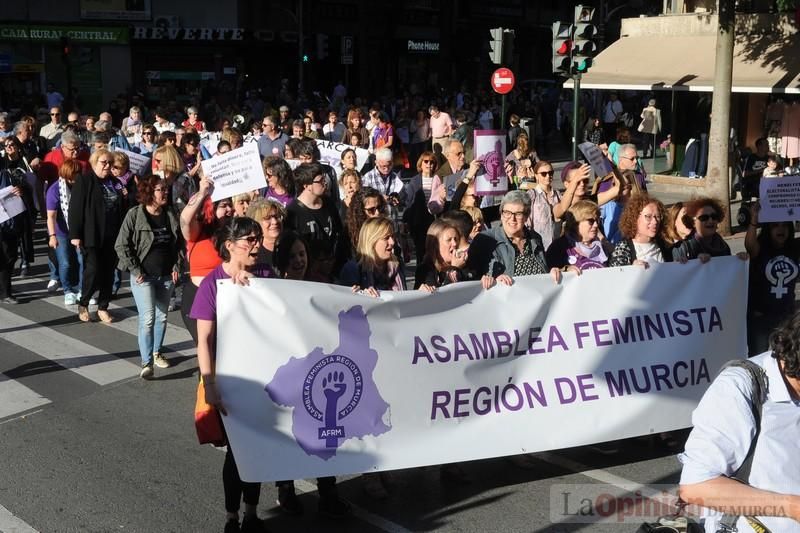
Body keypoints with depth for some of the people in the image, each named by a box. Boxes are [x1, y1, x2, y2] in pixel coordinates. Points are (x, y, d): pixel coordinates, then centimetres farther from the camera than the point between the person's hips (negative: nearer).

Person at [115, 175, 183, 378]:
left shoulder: (171, 216, 4)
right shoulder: (135, 215, -11)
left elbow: (179, 243, 16)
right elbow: (121, 245, -10)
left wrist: (177, 266, 6)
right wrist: (135, 271, -13)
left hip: (166, 277, 5)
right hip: (143, 277, -5)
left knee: (162, 317, 14)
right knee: (148, 318, -13)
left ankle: (156, 352, 32)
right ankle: (146, 362, -11)